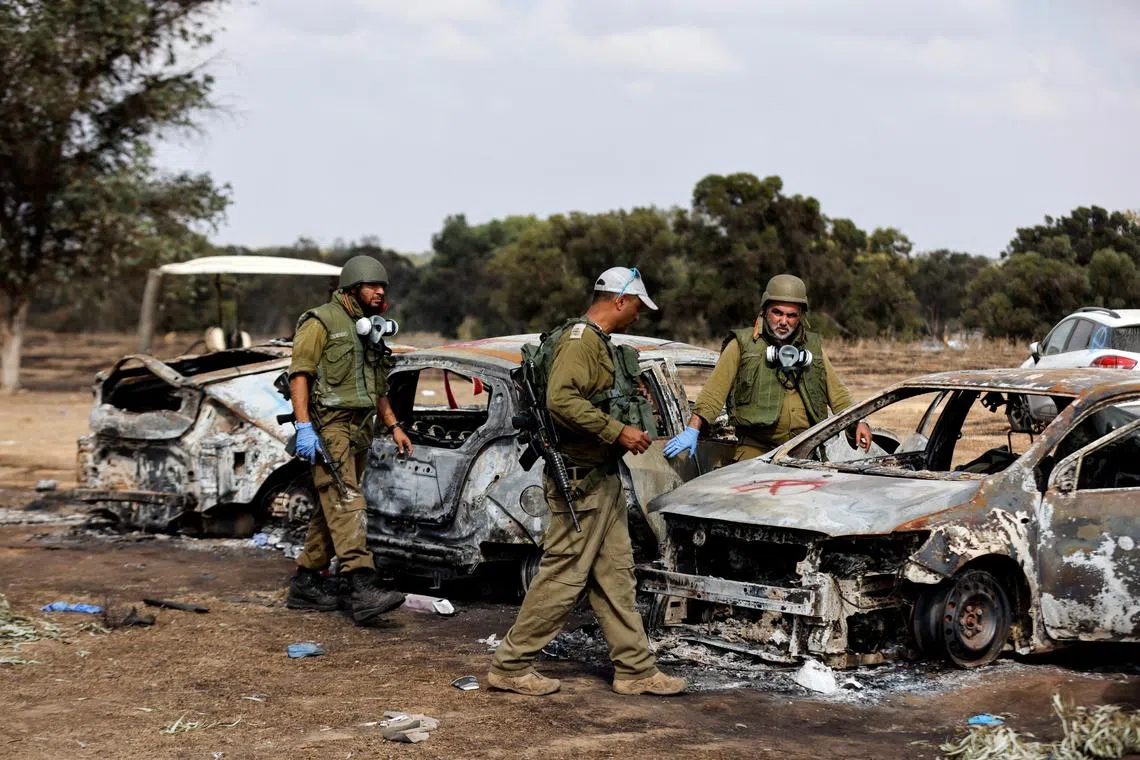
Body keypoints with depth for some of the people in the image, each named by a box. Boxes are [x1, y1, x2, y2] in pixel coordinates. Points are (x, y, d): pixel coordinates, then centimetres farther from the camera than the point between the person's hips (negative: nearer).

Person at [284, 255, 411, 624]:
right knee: (347, 504, -19)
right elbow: (299, 374, -12)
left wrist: (393, 426, 21)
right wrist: (304, 426, -21)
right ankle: (361, 588, -30)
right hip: (328, 425, -9)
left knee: (332, 509, 10)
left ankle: (305, 584, 17)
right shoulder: (322, 322, -5)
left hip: (359, 429, 9)